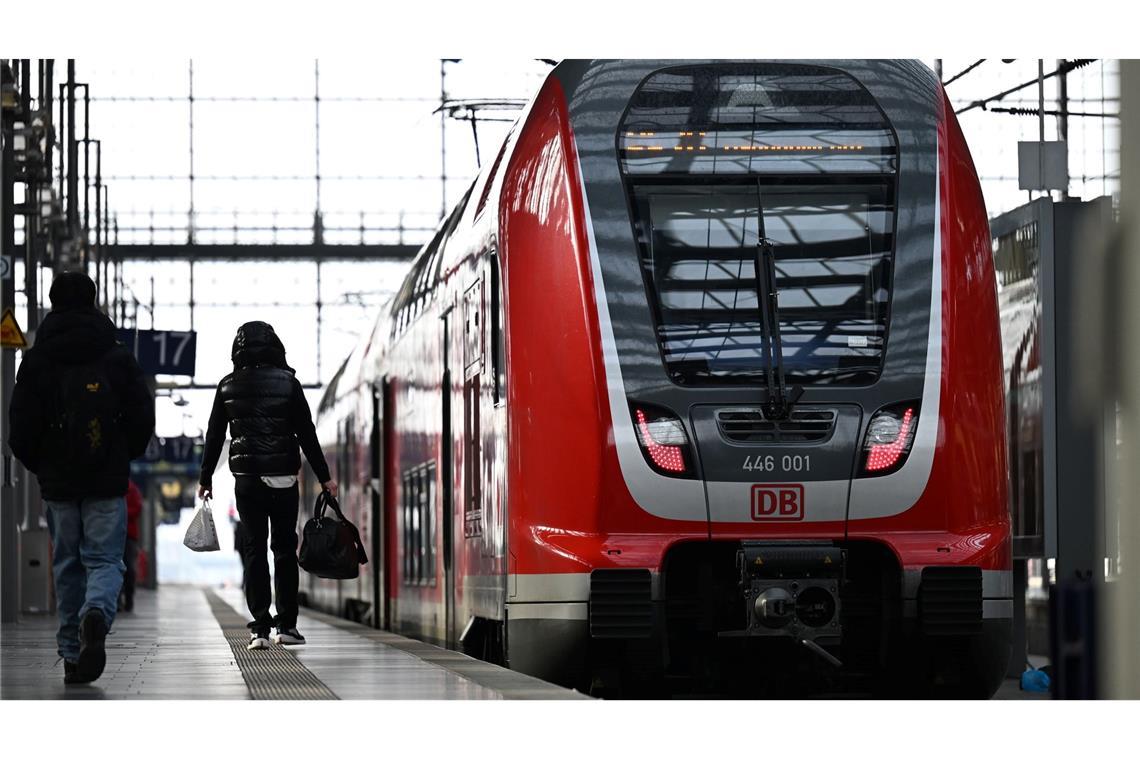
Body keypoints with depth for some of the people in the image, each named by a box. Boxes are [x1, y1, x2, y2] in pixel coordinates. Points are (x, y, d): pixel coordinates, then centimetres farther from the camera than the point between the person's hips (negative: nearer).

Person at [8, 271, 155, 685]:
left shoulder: (36, 361, -1)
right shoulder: (118, 357, 0)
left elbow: (21, 428, -2)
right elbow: (144, 418, 1)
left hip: (58, 481, 1)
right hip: (108, 481, -1)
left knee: (66, 565, 10)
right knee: (105, 560, 3)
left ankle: (72, 655, 9)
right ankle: (96, 614, -29)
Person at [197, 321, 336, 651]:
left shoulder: (228, 387, 2)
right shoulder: (287, 383, -2)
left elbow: (214, 436, 5)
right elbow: (307, 434, -2)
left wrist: (205, 479, 14)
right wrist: (324, 477, 4)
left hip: (246, 479, 1)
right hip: (283, 477, -1)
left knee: (253, 550, 2)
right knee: (284, 550, 8)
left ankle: (260, 628, -5)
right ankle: (286, 625, 8)